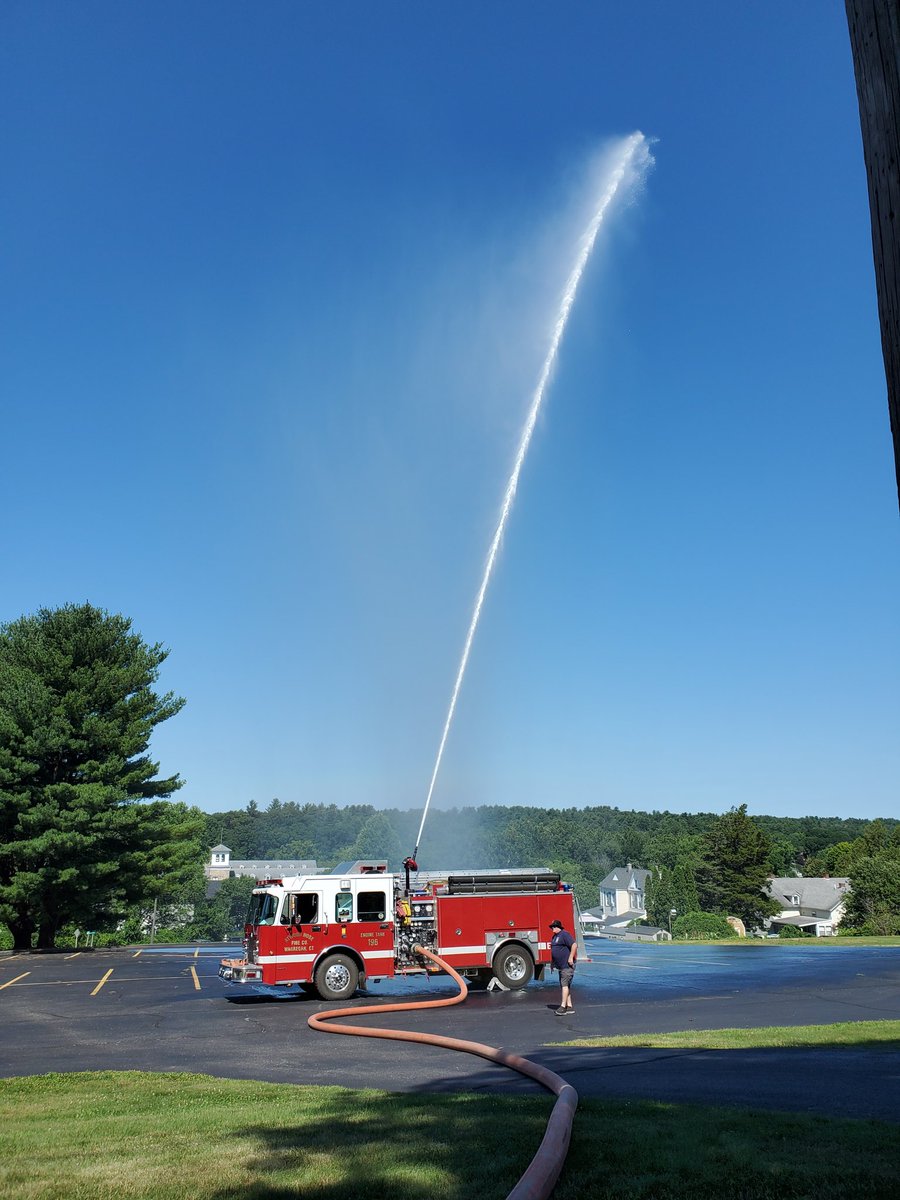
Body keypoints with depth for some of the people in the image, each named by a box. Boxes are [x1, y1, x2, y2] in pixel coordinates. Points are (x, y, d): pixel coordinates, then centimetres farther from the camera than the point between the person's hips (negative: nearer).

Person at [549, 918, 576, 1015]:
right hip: (560, 966, 10)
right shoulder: (554, 937, 18)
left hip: (567, 965, -10)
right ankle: (569, 1007, 14)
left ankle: (563, 1006, -15)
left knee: (565, 984, -12)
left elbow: (574, 945, -21)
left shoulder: (564, 935, -12)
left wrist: (571, 958, -22)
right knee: (564, 985, 10)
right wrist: (553, 964, 24)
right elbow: (554, 951, 27)